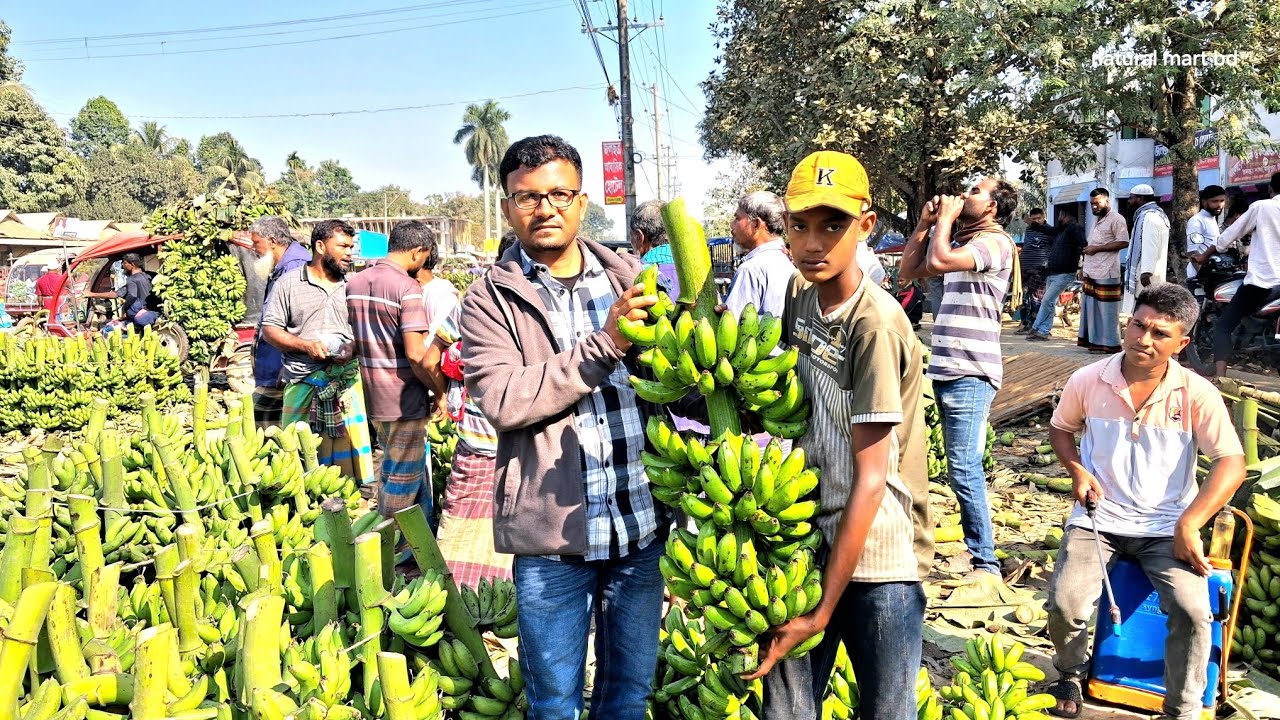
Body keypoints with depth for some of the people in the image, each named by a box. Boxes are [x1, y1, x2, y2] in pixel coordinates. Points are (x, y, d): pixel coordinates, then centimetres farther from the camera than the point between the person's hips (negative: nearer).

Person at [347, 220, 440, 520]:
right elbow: (415, 354, -23)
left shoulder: (354, 283, 7)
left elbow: (353, 343, 14)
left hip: (372, 395, 8)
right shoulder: (407, 287, -17)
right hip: (405, 401, -8)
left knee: (416, 470, 22)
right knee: (402, 481, 6)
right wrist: (438, 390, -10)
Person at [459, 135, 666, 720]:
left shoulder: (628, 278, 6)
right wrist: (604, 345, -24)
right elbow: (503, 401, -18)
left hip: (643, 524, 3)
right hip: (553, 537, -2)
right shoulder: (490, 300, -3)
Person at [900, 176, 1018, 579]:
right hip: (946, 368, 10)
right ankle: (974, 539, 29)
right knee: (964, 465, 16)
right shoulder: (960, 242, 18)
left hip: (971, 373, -9)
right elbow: (909, 269, 21)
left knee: (963, 468, -11)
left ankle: (986, 563, -4)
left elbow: (939, 261, -27)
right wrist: (926, 223, 13)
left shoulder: (995, 242, -10)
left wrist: (945, 220, -9)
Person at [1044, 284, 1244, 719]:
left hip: (1167, 527, 0)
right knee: (1065, 603, -20)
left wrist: (1189, 524, -19)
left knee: (1193, 611, -24)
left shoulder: (1196, 394, -7)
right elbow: (1060, 428, 15)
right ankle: (1072, 673, 16)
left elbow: (1231, 464, -9)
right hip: (1098, 519, 1)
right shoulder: (1088, 381, -3)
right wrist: (1077, 470, -5)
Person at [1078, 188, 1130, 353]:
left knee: (1106, 310, -5)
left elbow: (1123, 242, -17)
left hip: (1106, 274, -9)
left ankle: (1108, 343, -1)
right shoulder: (1097, 221, 20)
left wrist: (1097, 248, -17)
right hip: (1091, 273, 9)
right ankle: (1094, 340, 16)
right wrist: (1084, 266, 17)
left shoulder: (1116, 219, -8)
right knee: (1091, 308, 10)